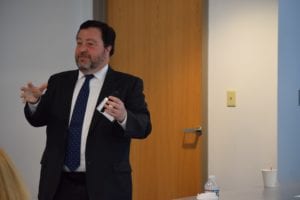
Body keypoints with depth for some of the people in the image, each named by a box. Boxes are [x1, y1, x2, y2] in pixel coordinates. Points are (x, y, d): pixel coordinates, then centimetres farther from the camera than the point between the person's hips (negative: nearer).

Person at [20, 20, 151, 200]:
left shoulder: (128, 84, -3)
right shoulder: (58, 82, 9)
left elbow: (144, 126, -13)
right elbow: (39, 119, 6)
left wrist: (123, 117, -34)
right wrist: (34, 102, -16)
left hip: (104, 185, -3)